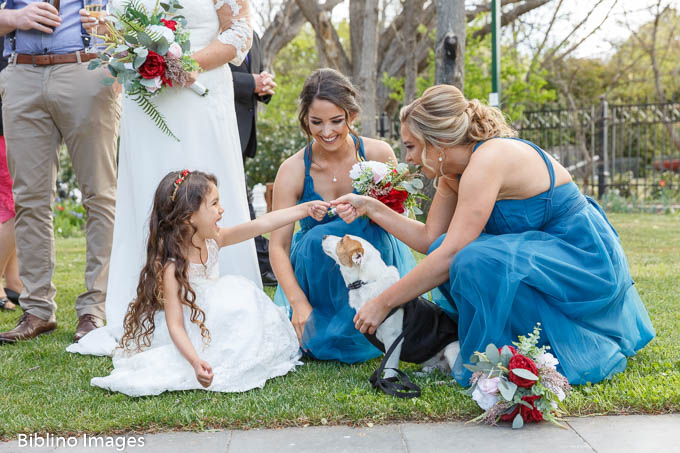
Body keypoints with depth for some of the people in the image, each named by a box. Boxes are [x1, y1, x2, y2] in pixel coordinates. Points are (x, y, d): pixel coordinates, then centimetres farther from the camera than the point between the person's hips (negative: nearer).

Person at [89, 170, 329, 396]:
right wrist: (196, 362, -45)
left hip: (209, 326, 8)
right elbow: (175, 326, -31)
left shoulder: (213, 240, -7)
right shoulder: (171, 268, -29)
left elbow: (261, 224, -6)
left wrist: (306, 209, -9)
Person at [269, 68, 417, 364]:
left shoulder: (379, 154, -12)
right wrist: (299, 303, -28)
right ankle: (321, 330, -8)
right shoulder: (293, 170, -12)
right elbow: (278, 245, -14)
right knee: (317, 241, -32)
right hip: (316, 271, 0)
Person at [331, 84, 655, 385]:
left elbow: (449, 254, -27)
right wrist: (370, 207, 2)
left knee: (476, 261, -30)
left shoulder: (488, 160, -24)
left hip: (586, 262, -10)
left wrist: (383, 302, -21)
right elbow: (430, 239, 7)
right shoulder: (455, 170, 3)